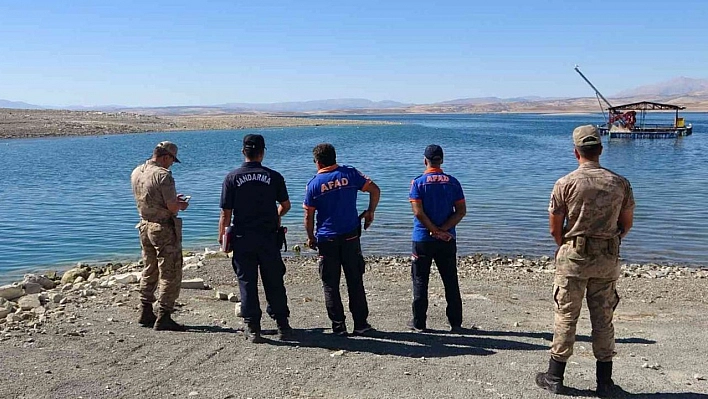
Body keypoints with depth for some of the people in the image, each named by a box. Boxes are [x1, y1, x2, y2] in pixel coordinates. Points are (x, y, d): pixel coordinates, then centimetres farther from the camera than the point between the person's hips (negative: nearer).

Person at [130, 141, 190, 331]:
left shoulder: (136, 172, 7)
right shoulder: (163, 175, -19)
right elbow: (172, 207, -22)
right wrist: (180, 205, 1)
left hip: (145, 226, 8)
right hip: (164, 229, -8)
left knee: (149, 270, 20)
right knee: (170, 274, 0)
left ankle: (145, 313, 26)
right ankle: (163, 318, 1)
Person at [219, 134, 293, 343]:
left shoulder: (232, 177, -4)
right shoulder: (273, 176, -2)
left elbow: (226, 212, -4)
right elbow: (286, 205, 7)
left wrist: (222, 235, 8)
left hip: (242, 238, 0)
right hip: (268, 237, 1)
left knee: (247, 283, 7)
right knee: (274, 282, 10)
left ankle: (252, 328, 10)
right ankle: (282, 325, 17)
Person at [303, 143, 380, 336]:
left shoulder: (314, 184, -3)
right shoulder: (350, 173, 0)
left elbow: (309, 215, -1)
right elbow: (374, 189, -3)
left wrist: (310, 237, 12)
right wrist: (370, 212, 10)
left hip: (326, 239, -2)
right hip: (350, 236, 2)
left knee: (330, 284, 8)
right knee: (355, 281, 10)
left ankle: (338, 325, 9)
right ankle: (361, 324, 13)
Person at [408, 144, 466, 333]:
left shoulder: (418, 182, -6)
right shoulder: (453, 182, 2)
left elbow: (418, 212, -14)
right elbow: (461, 211, -4)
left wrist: (435, 230, -9)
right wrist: (443, 230, -10)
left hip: (423, 239, -2)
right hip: (448, 240, 2)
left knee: (420, 281, 7)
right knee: (451, 282, 10)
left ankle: (419, 323, 10)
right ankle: (456, 323, 13)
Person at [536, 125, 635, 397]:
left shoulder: (565, 184, -9)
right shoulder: (620, 183, 0)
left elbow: (555, 228, -4)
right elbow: (627, 224, 8)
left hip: (573, 257, -2)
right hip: (608, 261, 3)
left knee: (566, 316, 6)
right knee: (603, 319, 11)